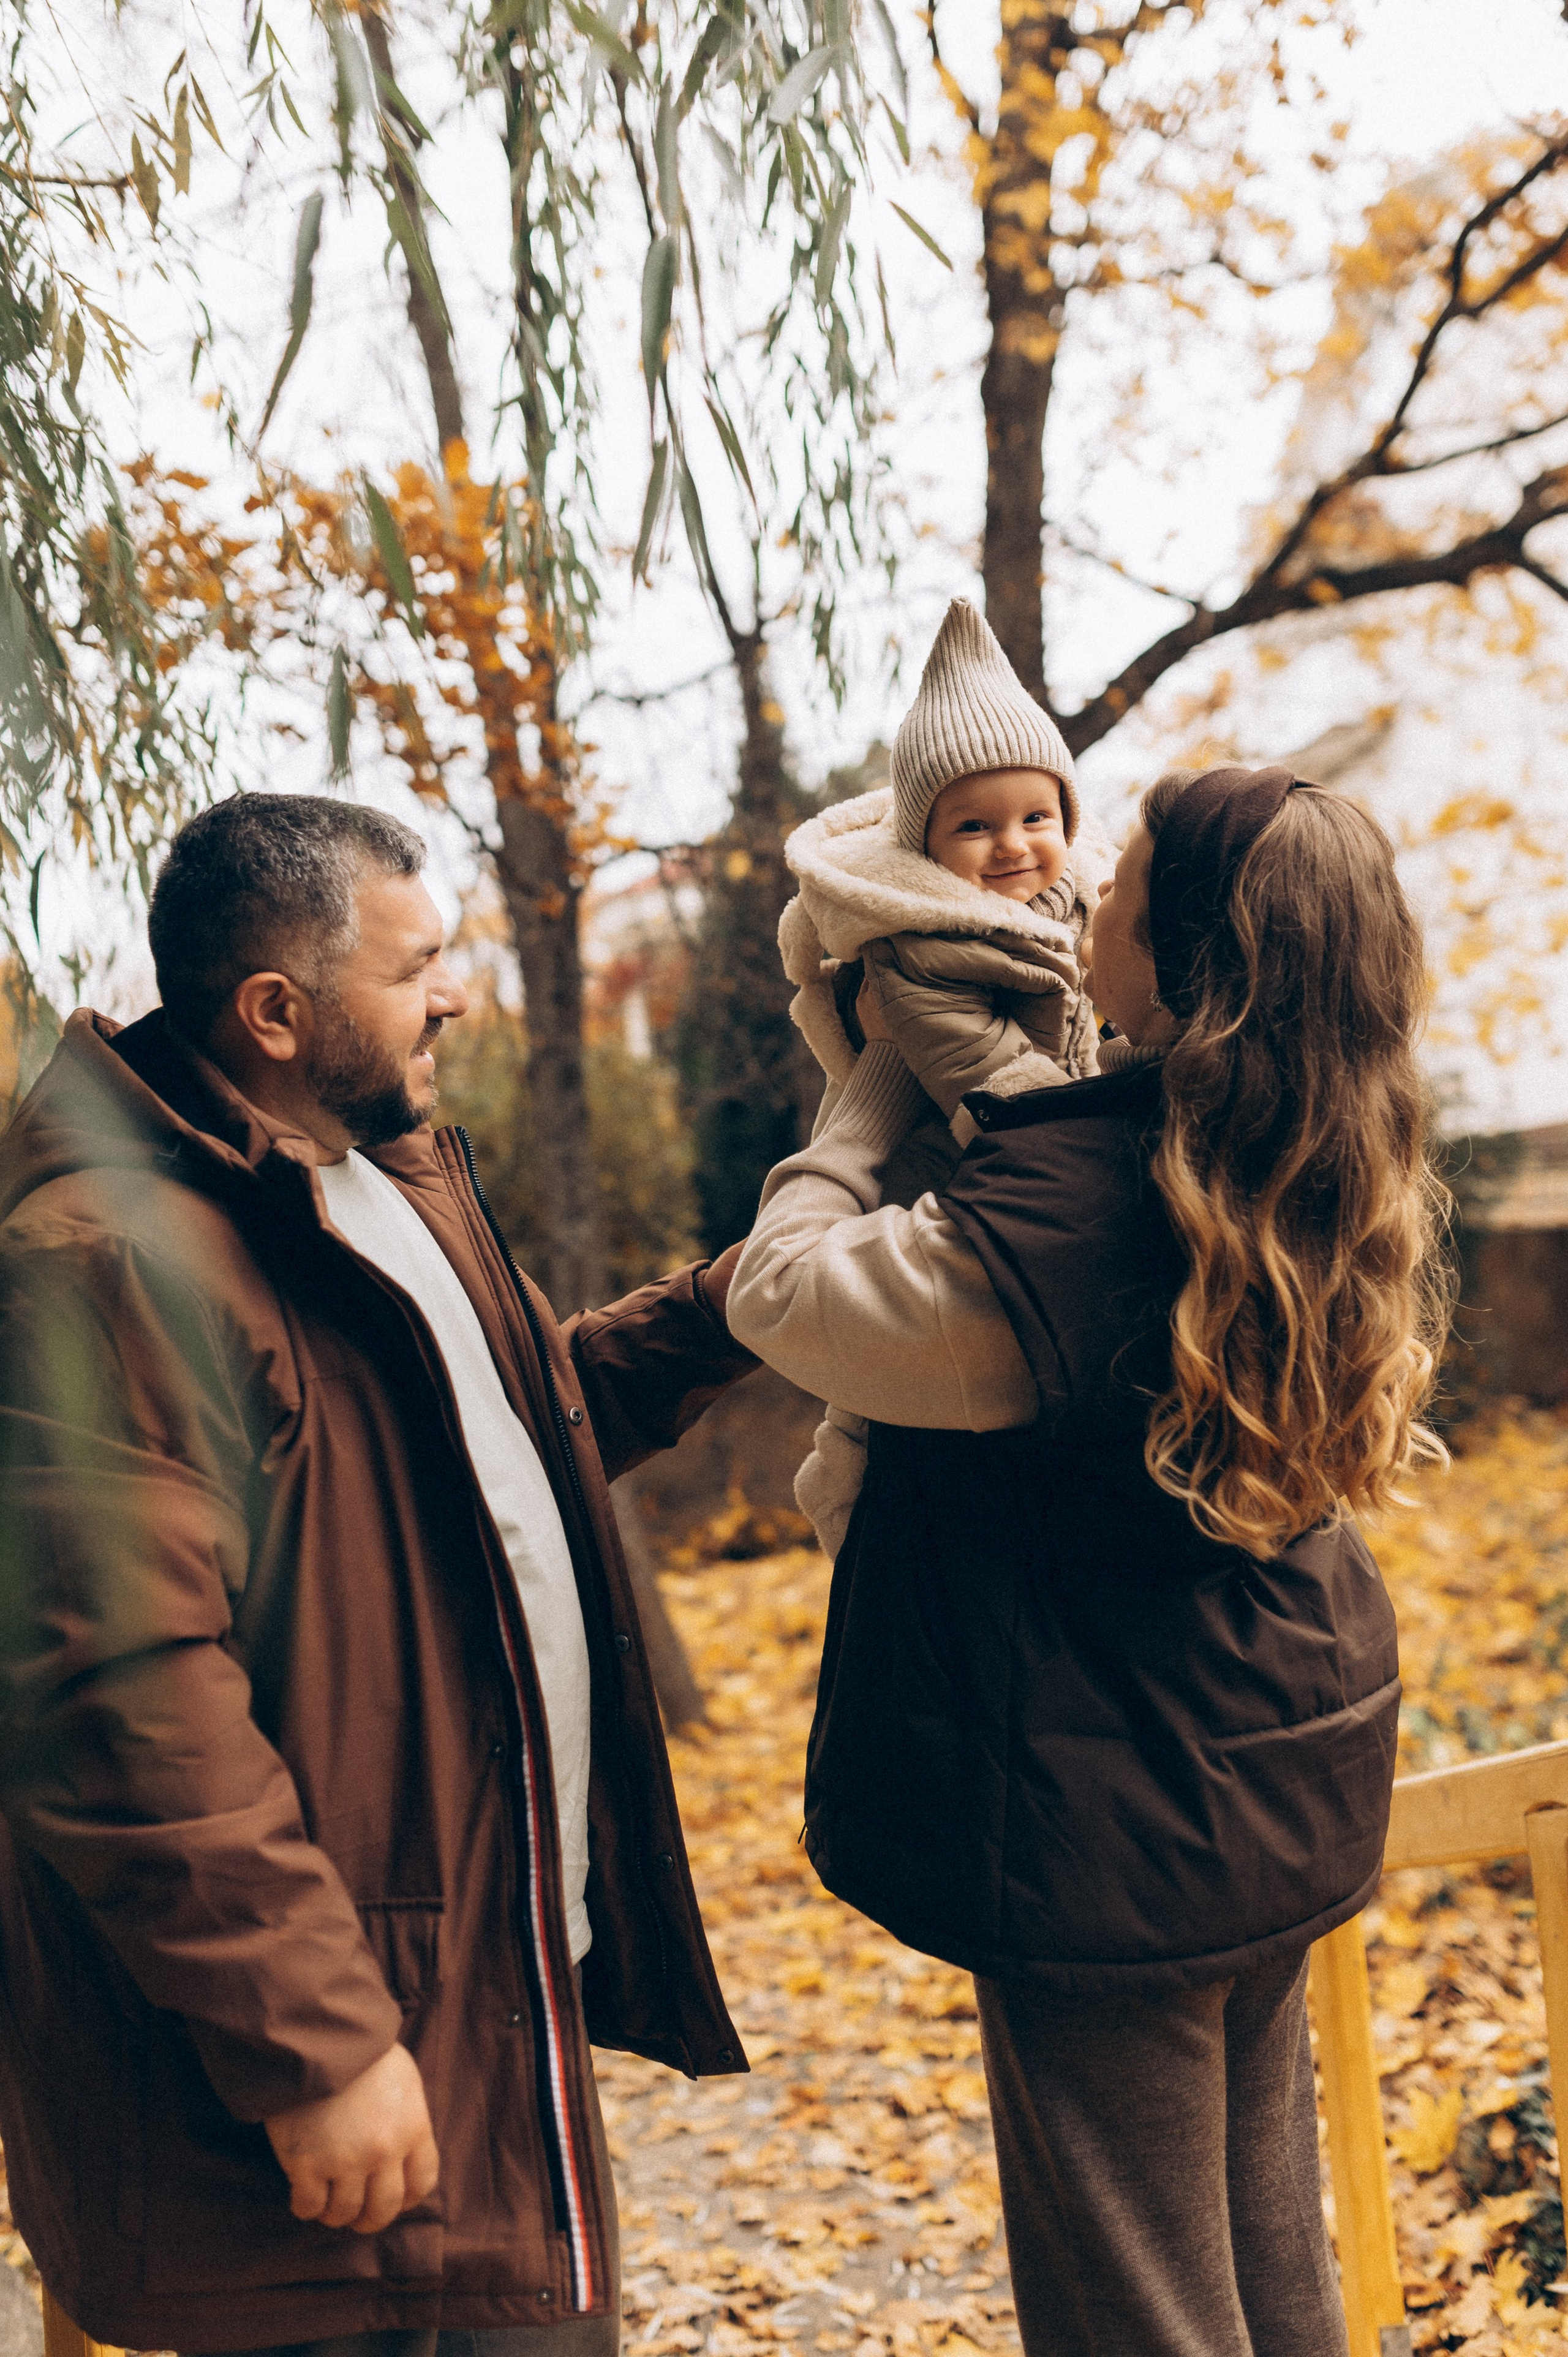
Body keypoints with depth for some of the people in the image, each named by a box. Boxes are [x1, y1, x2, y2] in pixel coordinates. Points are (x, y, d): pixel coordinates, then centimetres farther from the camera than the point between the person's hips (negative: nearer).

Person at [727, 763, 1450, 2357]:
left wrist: (882, 1083, 0)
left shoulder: (1068, 1208, -25)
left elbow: (781, 1293, -13)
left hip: (1108, 1823, -8)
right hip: (1284, 1803, 8)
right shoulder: (1332, 1190, -1)